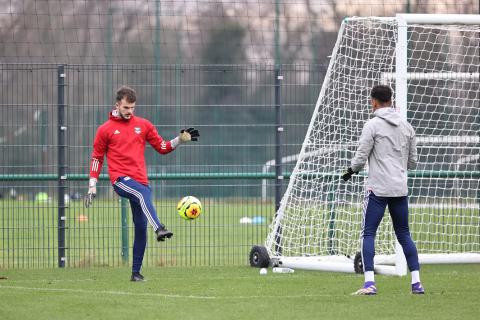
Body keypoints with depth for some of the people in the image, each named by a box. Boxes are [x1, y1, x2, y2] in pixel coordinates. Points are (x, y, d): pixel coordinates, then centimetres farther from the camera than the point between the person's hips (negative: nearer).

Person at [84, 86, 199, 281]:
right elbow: (97, 158, 11)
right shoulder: (106, 129, 7)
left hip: (140, 180, 4)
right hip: (120, 180, -4)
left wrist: (180, 140, -1)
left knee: (141, 227, 2)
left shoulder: (143, 125, 13)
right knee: (142, 194, -36)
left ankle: (136, 272, 10)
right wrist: (92, 186, 6)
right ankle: (159, 229, -59)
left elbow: (162, 148, 15)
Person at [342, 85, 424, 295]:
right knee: (404, 235, 13)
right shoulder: (406, 126, 11)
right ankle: (416, 283, 7)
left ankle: (369, 282, -14)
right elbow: (413, 161, 15)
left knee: (368, 234, -2)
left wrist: (351, 171, 11)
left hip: (378, 189, -5)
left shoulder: (372, 125, -7)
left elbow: (361, 157, -8)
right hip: (401, 189, 5)